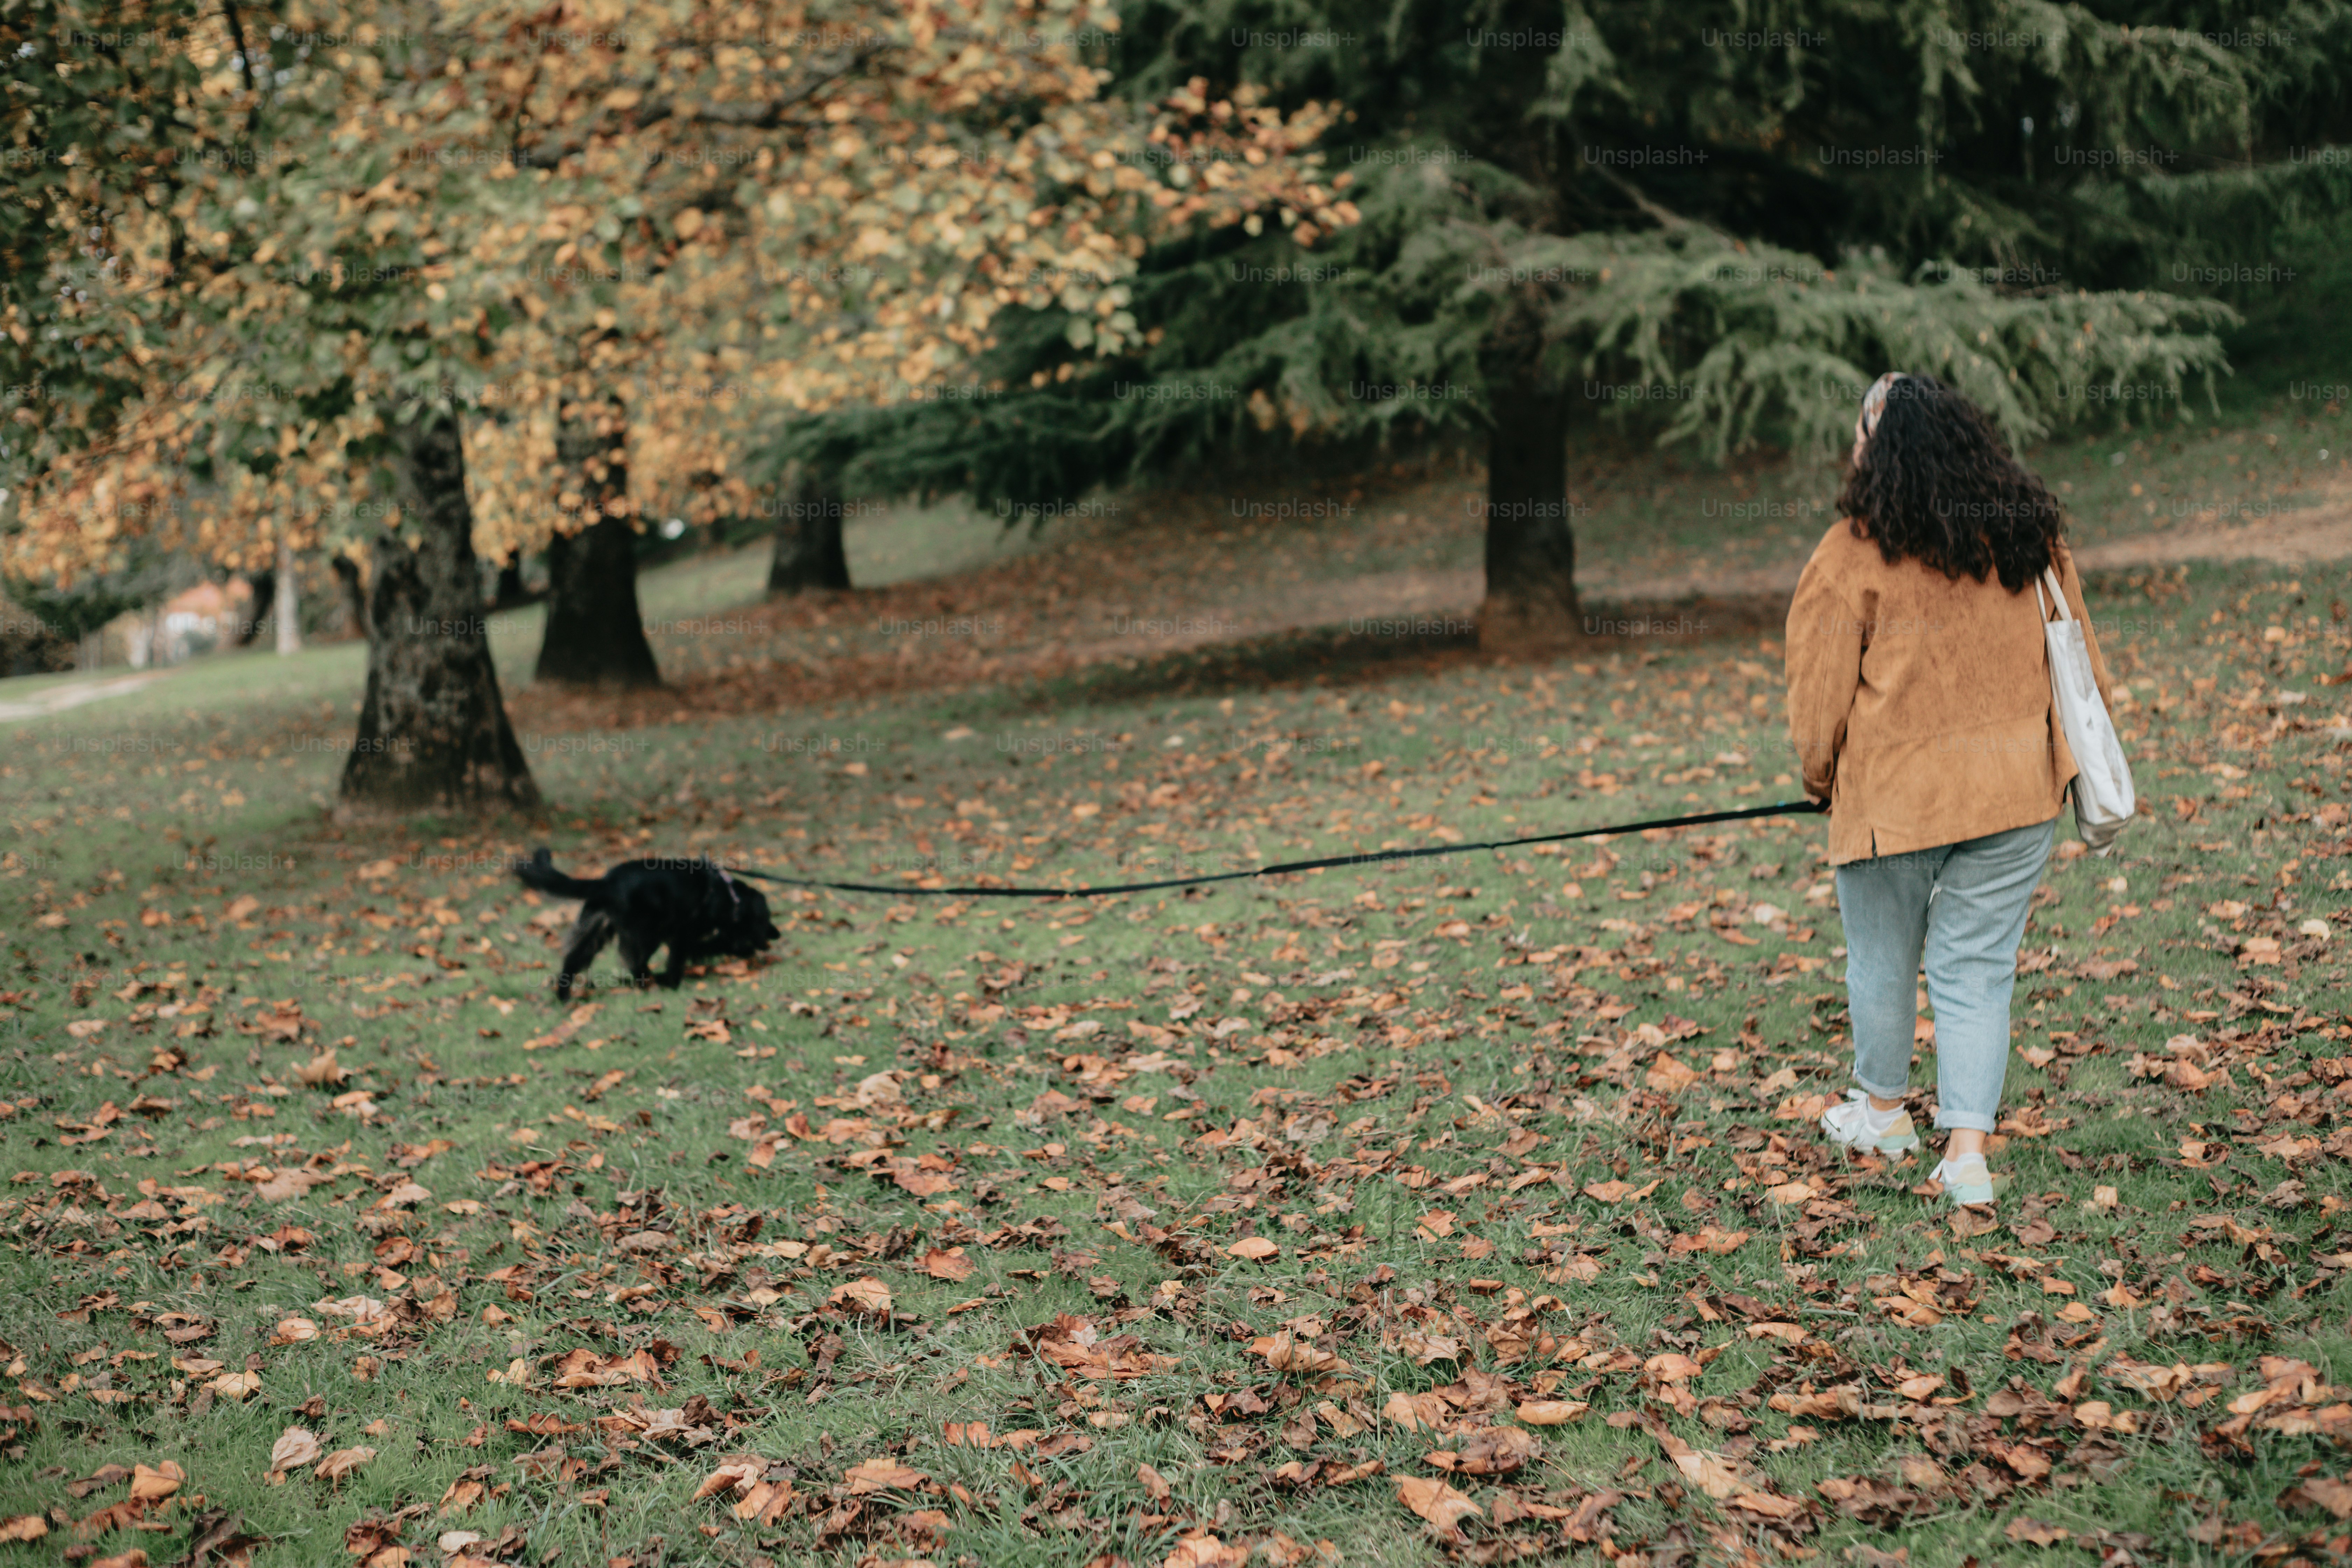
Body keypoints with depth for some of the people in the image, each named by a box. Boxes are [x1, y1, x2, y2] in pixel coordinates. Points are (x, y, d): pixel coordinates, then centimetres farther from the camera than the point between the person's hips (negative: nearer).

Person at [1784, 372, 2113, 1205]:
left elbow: (1820, 690, -4)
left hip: (1896, 791, -3)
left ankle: (1882, 1107, 36)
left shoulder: (1853, 555, -11)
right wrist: (2072, 757, 26)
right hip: (2017, 791, 3)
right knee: (1978, 966, 8)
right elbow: (2080, 661, 13)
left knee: (1883, 957, 17)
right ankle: (1967, 1149, 2)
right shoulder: (2031, 535, 3)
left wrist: (1821, 777, 13)